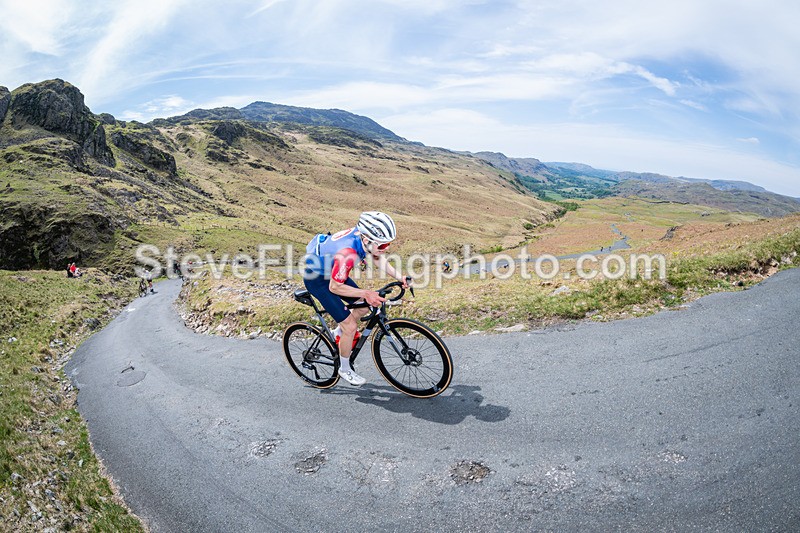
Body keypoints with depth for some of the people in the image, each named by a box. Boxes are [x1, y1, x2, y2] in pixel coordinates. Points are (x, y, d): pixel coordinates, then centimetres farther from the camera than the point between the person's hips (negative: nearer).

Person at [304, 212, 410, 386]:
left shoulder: (365, 235, -16)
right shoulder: (347, 253, -40)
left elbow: (378, 261, 0)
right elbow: (335, 287, -29)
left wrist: (400, 277, -13)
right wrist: (365, 293, -31)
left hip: (331, 271, 8)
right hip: (316, 279, -8)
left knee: (366, 305, 9)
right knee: (351, 326, -7)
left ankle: (340, 332, 33)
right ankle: (345, 369, 15)